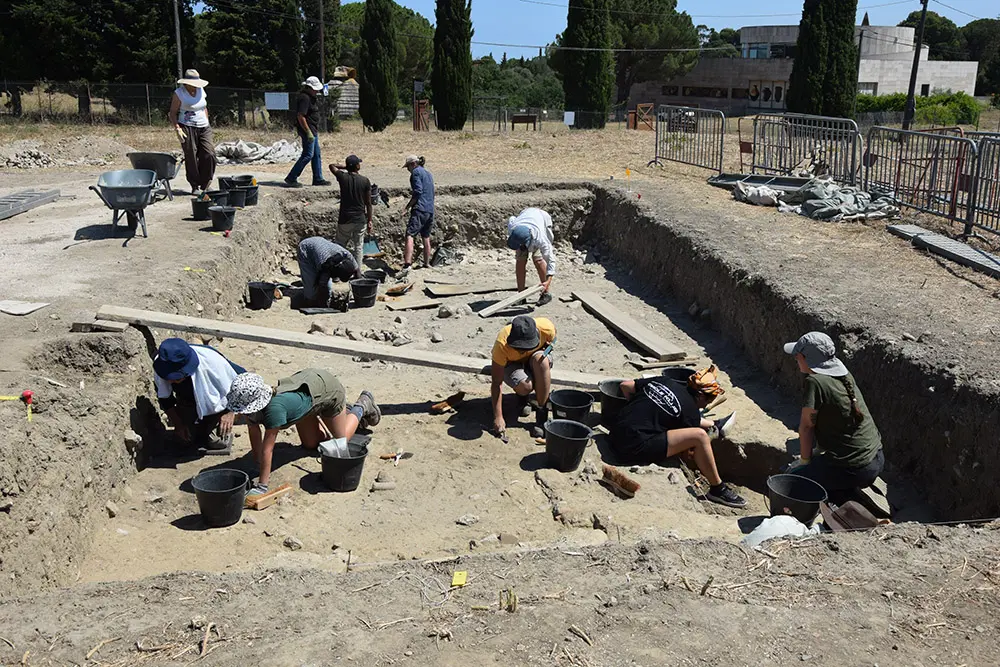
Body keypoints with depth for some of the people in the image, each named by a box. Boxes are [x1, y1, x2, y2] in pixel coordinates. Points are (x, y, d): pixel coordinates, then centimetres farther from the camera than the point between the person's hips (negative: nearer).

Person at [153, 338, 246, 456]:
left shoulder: (211, 362, -42)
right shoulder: (159, 365, -29)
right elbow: (164, 397, -8)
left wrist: (230, 413, -18)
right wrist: (177, 423, -5)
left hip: (216, 402, -3)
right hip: (188, 402, 4)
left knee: (217, 442, -12)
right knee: (188, 439, -1)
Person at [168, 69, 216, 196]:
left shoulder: (201, 91, 12)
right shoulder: (179, 94, -3)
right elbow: (173, 113, -3)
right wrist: (177, 128, -15)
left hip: (204, 128, 5)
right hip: (187, 128, -5)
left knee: (209, 155, -7)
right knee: (191, 158, -5)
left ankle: (204, 185, 6)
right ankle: (195, 187, 4)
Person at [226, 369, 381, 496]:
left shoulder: (274, 407, -45)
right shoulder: (251, 400, -27)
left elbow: (267, 449, -41)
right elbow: (254, 432, -14)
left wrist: (262, 485, -37)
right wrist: (257, 464, -11)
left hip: (327, 387, -6)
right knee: (310, 444, 20)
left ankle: (363, 405, 36)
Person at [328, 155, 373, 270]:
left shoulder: (343, 177, -6)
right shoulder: (365, 181, -5)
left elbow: (332, 166, 16)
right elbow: (368, 204, -2)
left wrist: (346, 167, 14)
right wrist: (369, 221, 5)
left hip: (345, 220, 0)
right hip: (360, 220, 0)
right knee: (359, 247, 9)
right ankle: (358, 273, 11)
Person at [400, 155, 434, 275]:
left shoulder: (416, 172, -3)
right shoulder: (428, 173, 23)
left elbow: (418, 192, -14)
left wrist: (408, 207, -11)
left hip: (420, 209, -9)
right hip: (430, 210, 9)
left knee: (410, 235, -17)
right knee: (426, 237, 18)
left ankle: (407, 264, -32)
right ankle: (426, 264, 25)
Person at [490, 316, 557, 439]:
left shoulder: (546, 327, -31)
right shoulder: (502, 344, -37)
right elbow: (496, 384, -32)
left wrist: (548, 346, -20)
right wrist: (498, 417, -37)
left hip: (538, 360, 2)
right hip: (512, 363, -2)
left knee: (541, 360, -36)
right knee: (524, 386, -35)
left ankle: (541, 414, -24)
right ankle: (524, 396, 6)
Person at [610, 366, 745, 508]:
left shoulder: (662, 381, 9)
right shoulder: (690, 409, -7)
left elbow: (625, 386, 18)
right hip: (636, 447, -9)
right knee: (700, 436, -14)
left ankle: (714, 427, 47)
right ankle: (718, 489, 2)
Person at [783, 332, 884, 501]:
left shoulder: (816, 382, -19)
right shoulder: (845, 375, 6)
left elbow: (806, 426, -12)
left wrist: (805, 460, 2)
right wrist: (816, 451, 21)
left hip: (854, 469, -9)